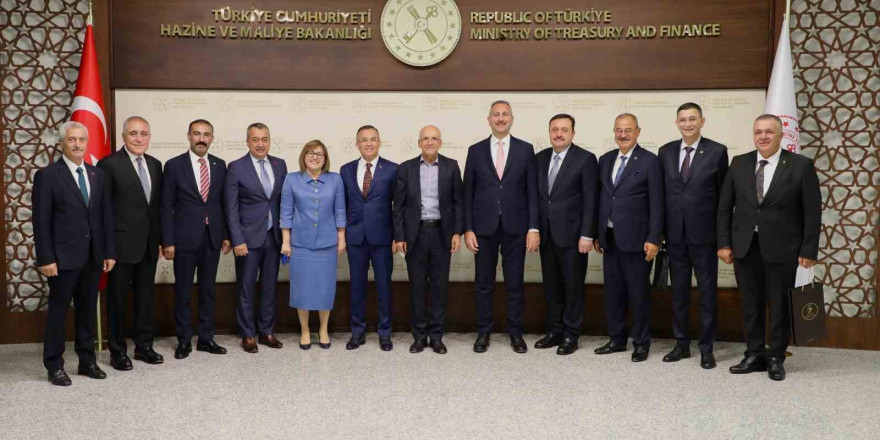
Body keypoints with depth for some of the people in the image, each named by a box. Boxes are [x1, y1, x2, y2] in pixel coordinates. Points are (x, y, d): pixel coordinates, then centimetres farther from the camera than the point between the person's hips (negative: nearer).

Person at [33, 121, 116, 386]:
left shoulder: (98, 175, 10)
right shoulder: (47, 175, -5)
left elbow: (106, 215, 10)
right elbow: (41, 221, -8)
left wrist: (109, 252, 6)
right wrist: (46, 259, -13)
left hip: (93, 257, 5)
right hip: (64, 257, -5)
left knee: (88, 311, 12)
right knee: (58, 311, 4)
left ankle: (87, 361, 23)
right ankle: (54, 366, 15)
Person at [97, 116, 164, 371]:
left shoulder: (155, 164, 9)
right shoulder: (109, 164, -10)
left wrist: (160, 239, 10)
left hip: (148, 244, 6)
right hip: (122, 243, -6)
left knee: (145, 296, 13)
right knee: (118, 299, 6)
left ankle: (144, 346, 25)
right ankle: (118, 351, 16)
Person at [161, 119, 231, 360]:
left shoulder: (219, 165, 6)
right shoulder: (174, 165, -4)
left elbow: (223, 202, 10)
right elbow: (166, 206, -5)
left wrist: (226, 235, 6)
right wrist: (167, 241, -9)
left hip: (212, 238, 3)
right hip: (185, 238, -3)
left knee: (207, 290, 11)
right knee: (183, 291, 6)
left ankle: (206, 338, 21)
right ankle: (184, 340, 17)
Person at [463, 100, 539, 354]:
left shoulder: (525, 149, 3)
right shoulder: (475, 150, 5)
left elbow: (532, 191, 1)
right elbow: (468, 193, 4)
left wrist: (534, 228, -6)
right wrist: (467, 229, -2)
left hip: (515, 227, 0)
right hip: (484, 227, 1)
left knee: (514, 284, 7)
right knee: (484, 284, 7)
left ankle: (515, 333, 20)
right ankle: (483, 332, 20)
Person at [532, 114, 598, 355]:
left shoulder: (585, 159, -6)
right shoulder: (540, 158, 9)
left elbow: (590, 200, -9)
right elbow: (536, 195, 11)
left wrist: (587, 235, -14)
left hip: (571, 234, -5)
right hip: (546, 233, 5)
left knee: (573, 285, 4)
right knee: (551, 285, 11)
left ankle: (571, 335, 14)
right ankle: (554, 331, 23)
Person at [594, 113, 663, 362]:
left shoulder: (649, 161, -6)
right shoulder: (605, 160, 11)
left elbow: (656, 203, -8)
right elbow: (602, 198, 12)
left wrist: (653, 239, -13)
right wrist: (598, 234, 9)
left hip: (635, 239, -5)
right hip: (610, 238, 5)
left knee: (638, 292, 3)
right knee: (612, 291, 11)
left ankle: (641, 343, 16)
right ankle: (617, 339, 24)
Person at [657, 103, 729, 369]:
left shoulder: (717, 151, -4)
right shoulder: (666, 152, 6)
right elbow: (662, 192, 8)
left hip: (704, 233, -3)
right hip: (675, 233, 3)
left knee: (707, 290, 5)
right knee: (679, 290, 11)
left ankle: (706, 348, 15)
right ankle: (681, 344, 22)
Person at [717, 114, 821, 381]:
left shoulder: (801, 165, -4)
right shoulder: (739, 164, 4)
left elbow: (812, 212, -4)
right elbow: (724, 207, 7)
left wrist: (808, 250, -7)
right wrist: (724, 243, 2)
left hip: (781, 248, -2)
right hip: (745, 247, 3)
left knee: (779, 305, 6)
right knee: (751, 304, 9)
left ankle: (776, 358, 19)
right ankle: (754, 356, 20)